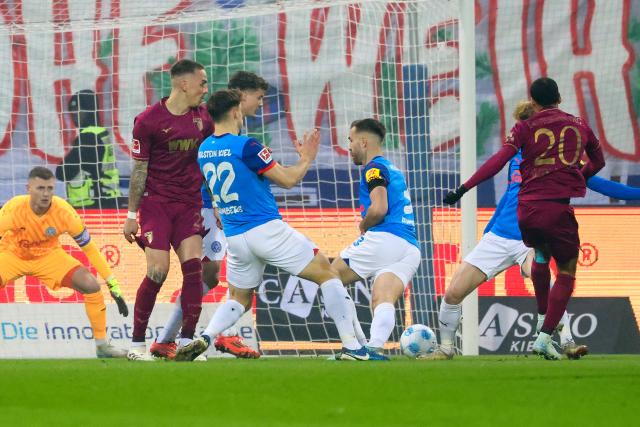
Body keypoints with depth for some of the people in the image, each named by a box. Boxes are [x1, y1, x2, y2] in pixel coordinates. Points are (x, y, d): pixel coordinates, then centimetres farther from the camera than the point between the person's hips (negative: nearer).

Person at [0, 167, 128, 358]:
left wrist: (114, 286, -15)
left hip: (48, 256, 1)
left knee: (91, 286, -17)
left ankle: (102, 345, -1)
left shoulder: (65, 212, -25)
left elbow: (89, 249, -14)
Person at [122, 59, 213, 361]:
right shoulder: (149, 120, -8)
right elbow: (139, 170, -4)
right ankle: (136, 344, 1)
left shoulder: (203, 117, 6)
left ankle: (187, 342, -5)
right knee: (157, 272, -13)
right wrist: (132, 215, -4)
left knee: (193, 266, -12)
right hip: (156, 203, -4)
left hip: (189, 204, 4)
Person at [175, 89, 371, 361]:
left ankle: (205, 338, -7)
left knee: (238, 299, 22)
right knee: (327, 274, 5)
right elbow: (288, 180, -9)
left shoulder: (203, 151, 8)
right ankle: (351, 346, -2)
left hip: (234, 237, 6)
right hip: (267, 229, -6)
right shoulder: (245, 146, -13)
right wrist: (306, 159, 9)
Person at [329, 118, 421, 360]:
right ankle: (376, 345, -35)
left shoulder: (374, 168, -1)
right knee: (383, 300, -7)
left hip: (384, 239, -8)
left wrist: (363, 226, 2)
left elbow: (379, 208, -15)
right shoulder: (393, 170, 29)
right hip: (410, 249, 8)